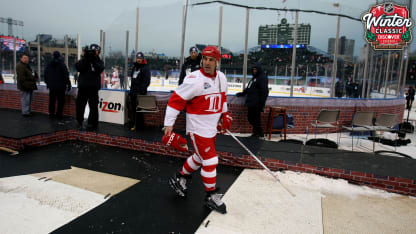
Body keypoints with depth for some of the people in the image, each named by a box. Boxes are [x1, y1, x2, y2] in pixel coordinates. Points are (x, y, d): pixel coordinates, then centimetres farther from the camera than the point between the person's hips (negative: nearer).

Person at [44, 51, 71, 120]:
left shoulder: (49, 65, 6)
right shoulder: (62, 65, -11)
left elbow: (46, 75, 14)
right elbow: (66, 75, -12)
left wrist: (47, 83, 24)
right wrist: (68, 84, -5)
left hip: (51, 86, 5)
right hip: (60, 86, -5)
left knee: (52, 101, 14)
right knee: (61, 101, 1)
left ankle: (51, 114, 20)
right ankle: (59, 115, 0)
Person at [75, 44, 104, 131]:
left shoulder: (98, 61, 5)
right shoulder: (83, 60, 7)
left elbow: (100, 68, -16)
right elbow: (78, 67, -11)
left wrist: (94, 59, -24)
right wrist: (84, 58, -19)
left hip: (93, 88, -2)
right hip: (82, 87, 2)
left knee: (93, 107, 1)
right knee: (80, 105, 9)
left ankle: (92, 124, 11)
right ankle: (79, 122, 25)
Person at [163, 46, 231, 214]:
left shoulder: (221, 78, 4)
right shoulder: (194, 80, -20)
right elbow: (176, 100, -19)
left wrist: (224, 115, 22)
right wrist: (169, 124, -21)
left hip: (212, 128, 8)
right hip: (198, 128, -8)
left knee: (200, 157, 20)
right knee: (210, 161, -3)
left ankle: (180, 179, 42)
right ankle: (211, 196, 16)